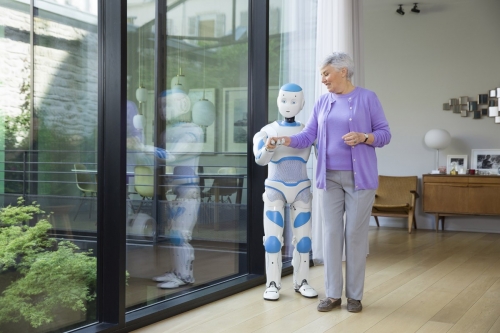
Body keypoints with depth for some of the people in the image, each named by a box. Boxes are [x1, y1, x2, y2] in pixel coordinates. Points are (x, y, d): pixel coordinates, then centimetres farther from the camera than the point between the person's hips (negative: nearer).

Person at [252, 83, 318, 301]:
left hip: (301, 190, 2)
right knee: (273, 238, -3)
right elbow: (260, 159, -19)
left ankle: (301, 282, 17)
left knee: (303, 238, 5)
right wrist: (268, 148, -39)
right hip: (275, 189, -2)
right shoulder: (268, 130, -4)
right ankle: (273, 284, 6)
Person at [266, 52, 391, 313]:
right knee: (331, 233, 4)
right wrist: (283, 140, -10)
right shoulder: (322, 102, 10)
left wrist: (363, 137, -19)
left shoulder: (367, 98, -1)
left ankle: (355, 295, 12)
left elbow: (384, 133, -2)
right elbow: (308, 136, 5)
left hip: (359, 177, -4)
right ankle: (333, 294, 12)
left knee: (355, 234, 0)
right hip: (329, 178, 4)